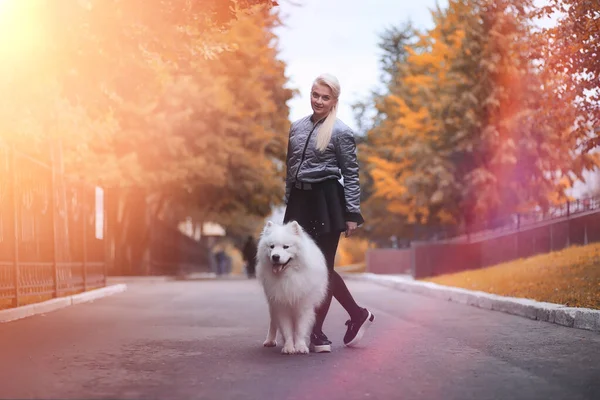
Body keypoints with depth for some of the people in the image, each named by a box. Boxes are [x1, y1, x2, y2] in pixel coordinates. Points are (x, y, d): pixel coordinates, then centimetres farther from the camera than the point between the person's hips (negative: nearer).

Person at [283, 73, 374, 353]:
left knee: (322, 266, -1)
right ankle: (357, 314, 25)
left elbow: (351, 175, -5)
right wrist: (289, 206, 16)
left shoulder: (340, 132, -4)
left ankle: (317, 331, 8)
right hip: (300, 200, 6)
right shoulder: (297, 127, 12)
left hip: (327, 201, -6)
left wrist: (352, 214, -10)